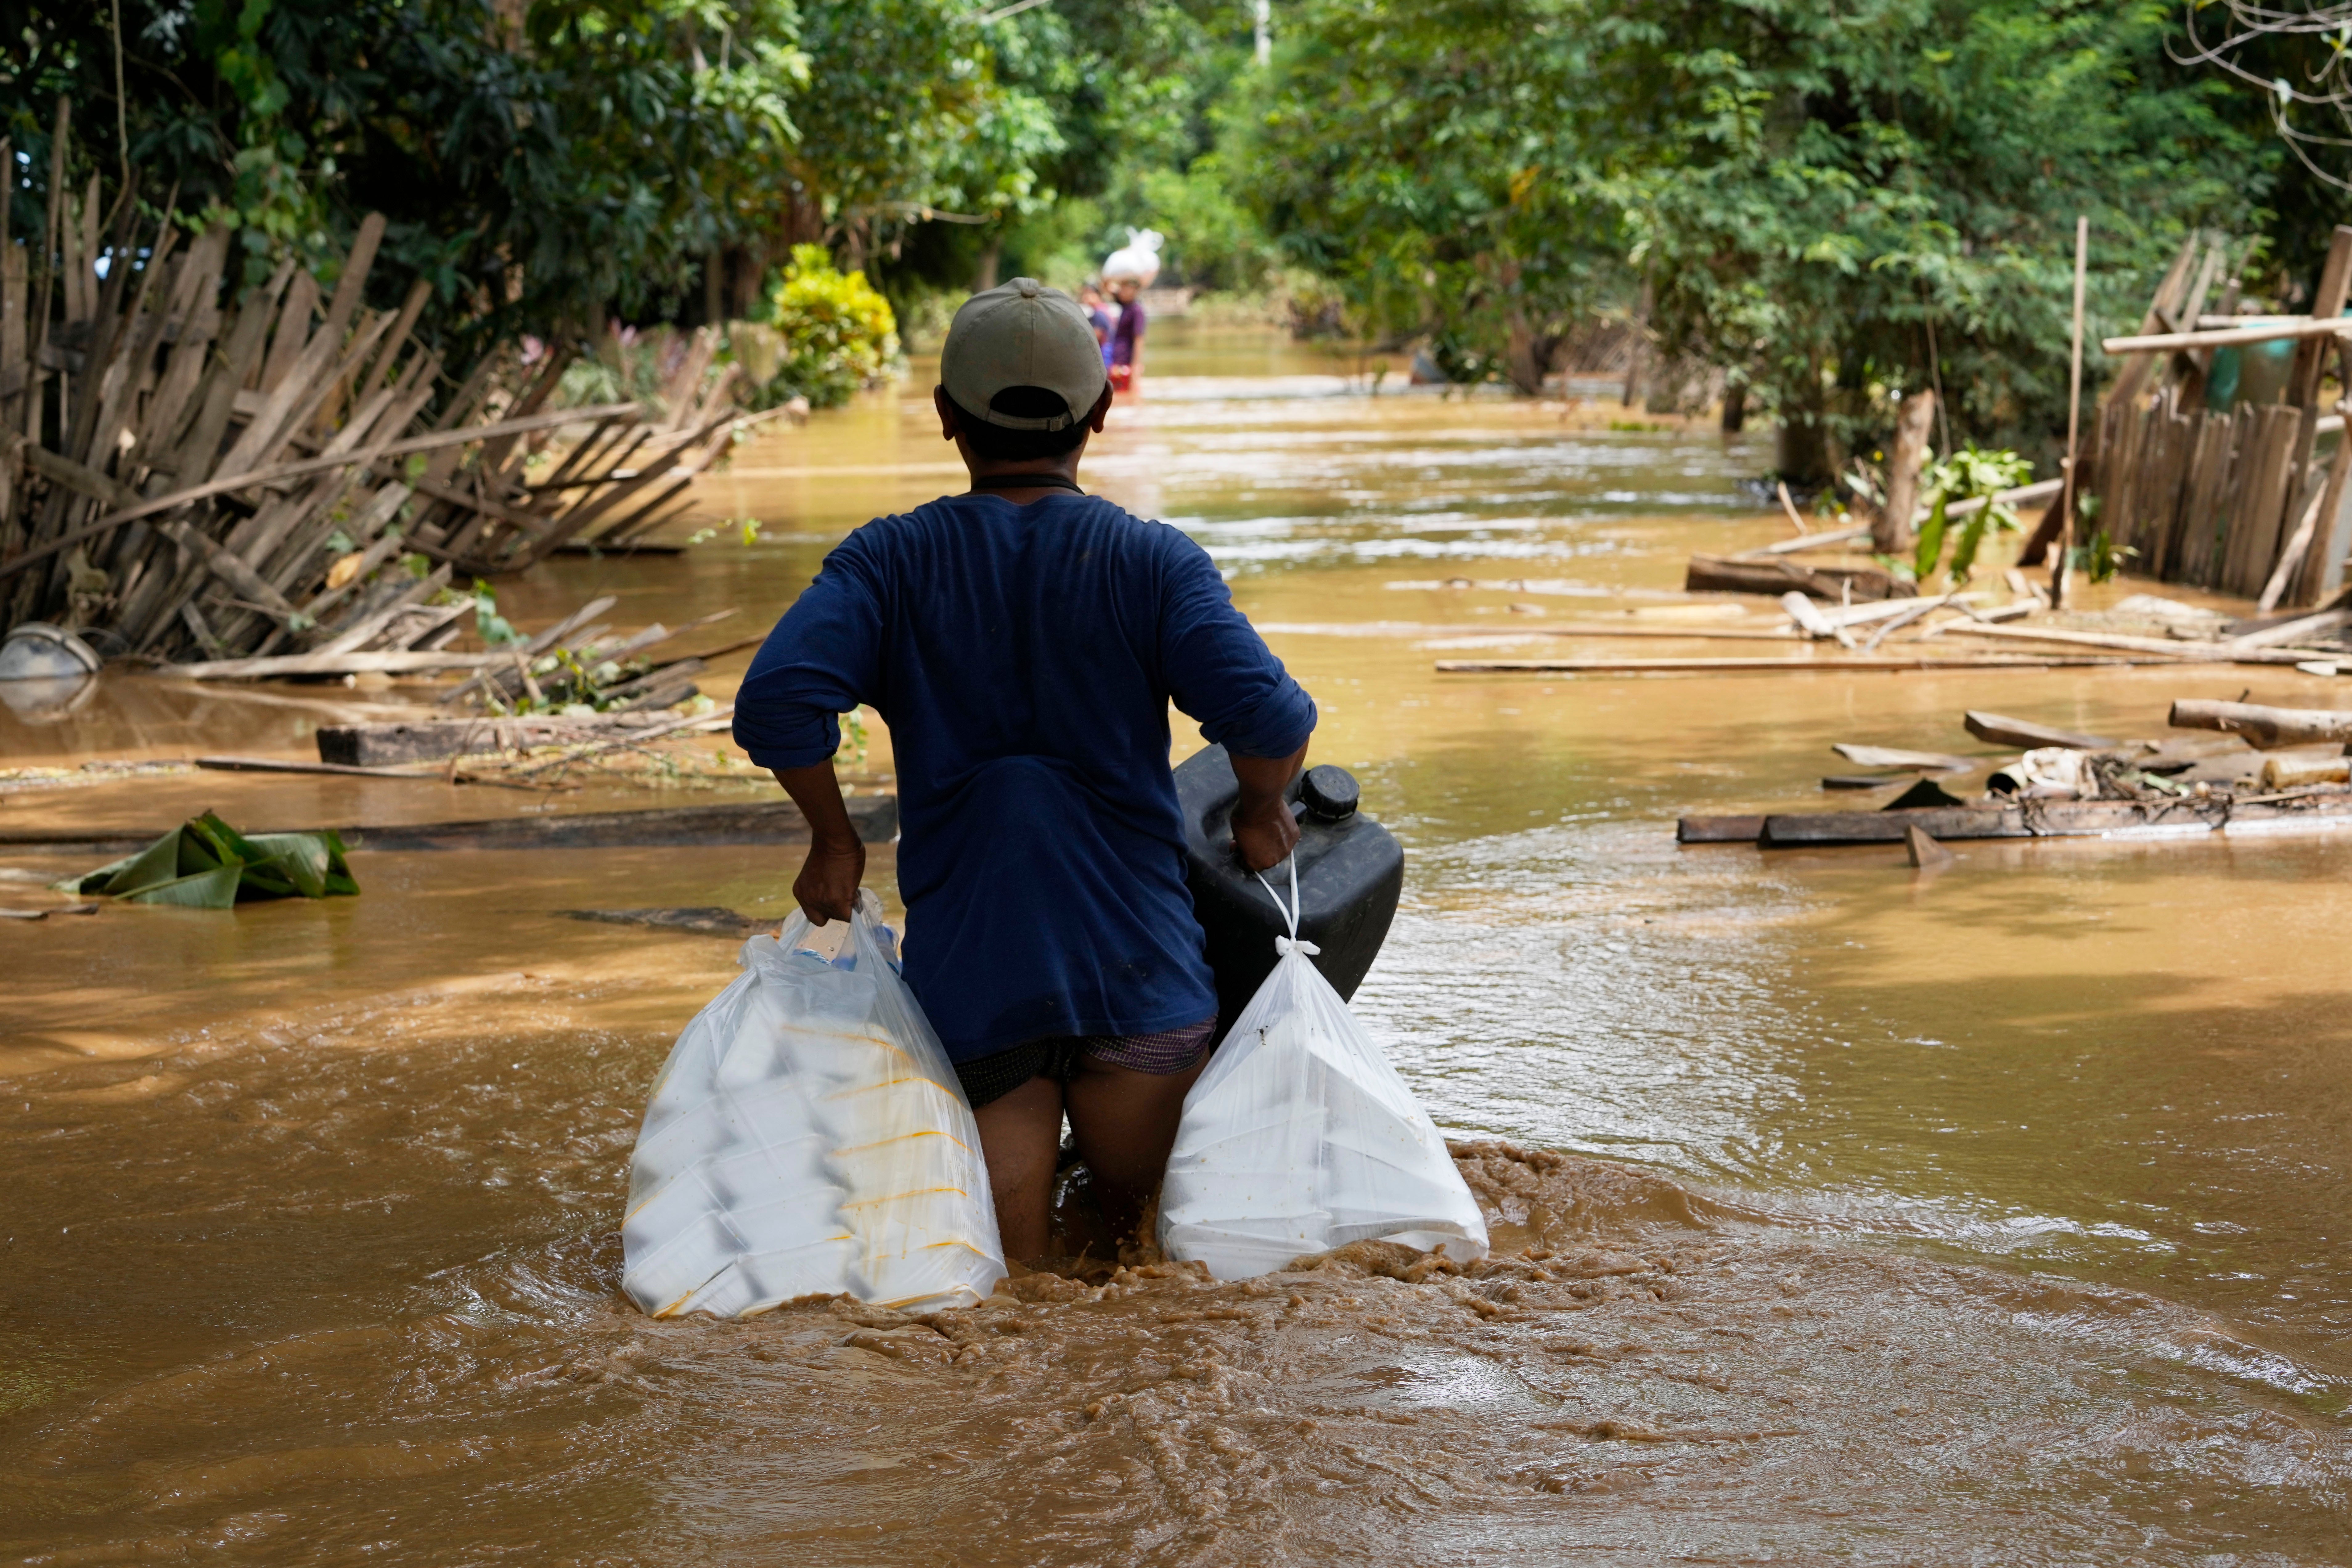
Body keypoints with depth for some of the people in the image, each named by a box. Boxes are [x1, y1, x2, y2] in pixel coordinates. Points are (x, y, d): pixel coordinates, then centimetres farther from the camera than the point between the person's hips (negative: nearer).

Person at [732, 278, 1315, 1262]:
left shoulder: (891, 563, 0)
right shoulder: (1152, 562, -2)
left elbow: (778, 703, -13)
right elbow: (1269, 720, -15)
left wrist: (834, 841, 3)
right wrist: (1261, 817, 6)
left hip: (964, 969, 1)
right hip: (1138, 965, 0)